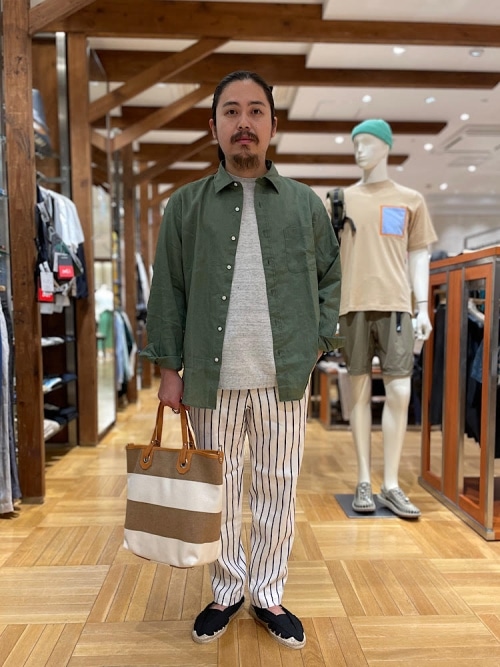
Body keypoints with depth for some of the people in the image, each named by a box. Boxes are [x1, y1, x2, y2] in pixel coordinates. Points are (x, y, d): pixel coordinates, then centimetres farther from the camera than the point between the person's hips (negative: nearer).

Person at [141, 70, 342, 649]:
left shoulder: (306, 203, 7)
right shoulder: (185, 205, 5)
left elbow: (330, 278, 13)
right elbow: (167, 293, 3)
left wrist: (318, 340, 2)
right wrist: (169, 368, 0)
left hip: (283, 377, 1)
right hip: (211, 378, 0)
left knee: (278, 488, 11)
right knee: (219, 490, 12)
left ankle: (269, 597, 31)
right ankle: (227, 594, 34)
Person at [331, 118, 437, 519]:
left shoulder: (411, 199, 13)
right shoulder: (343, 199, 14)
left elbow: (419, 256, 12)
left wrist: (423, 308, 2)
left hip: (395, 304, 0)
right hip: (354, 304, 0)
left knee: (400, 393, -6)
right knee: (361, 391, 2)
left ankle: (392, 486, 5)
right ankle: (364, 483, 9)